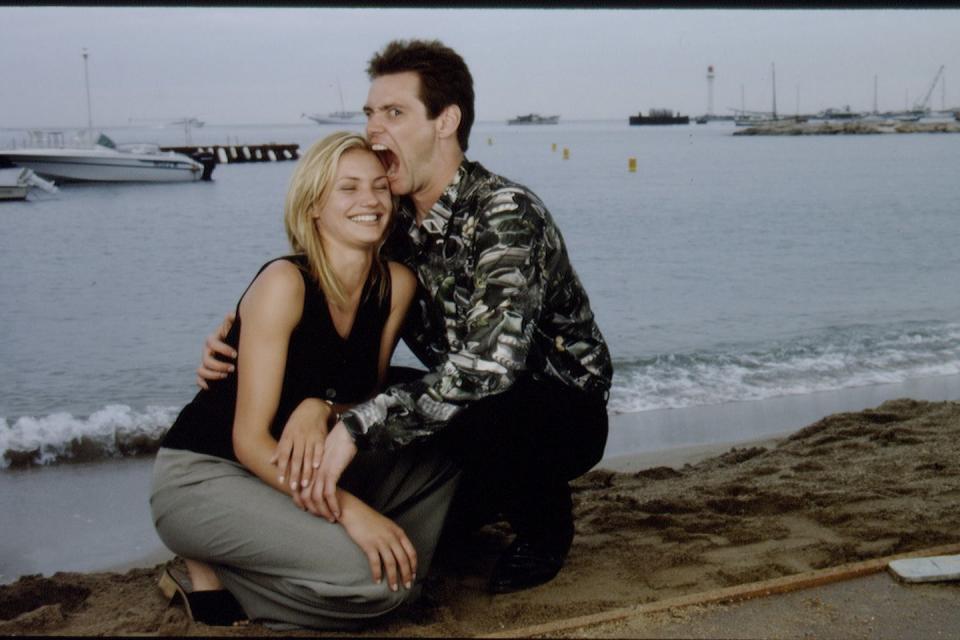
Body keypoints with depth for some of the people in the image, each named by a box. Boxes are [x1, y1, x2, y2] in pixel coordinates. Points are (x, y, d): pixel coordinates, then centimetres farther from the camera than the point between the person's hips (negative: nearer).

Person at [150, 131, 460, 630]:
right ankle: (212, 574, -2)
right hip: (203, 477, -7)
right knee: (372, 580, -24)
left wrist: (322, 408, -22)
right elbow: (249, 440, -23)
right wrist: (348, 509, -34)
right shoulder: (284, 283, -21)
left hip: (298, 475, 7)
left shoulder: (396, 284, -3)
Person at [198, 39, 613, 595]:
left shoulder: (505, 212, -25)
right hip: (471, 404, 7)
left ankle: (544, 525, -3)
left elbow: (491, 364, -39)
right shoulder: (396, 223, -1)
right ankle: (479, 509, 15)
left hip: (565, 408, -7)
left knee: (476, 420, -36)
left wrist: (358, 427, -42)